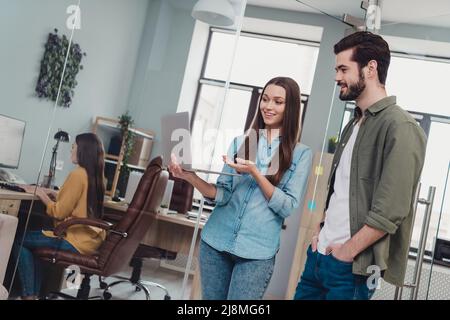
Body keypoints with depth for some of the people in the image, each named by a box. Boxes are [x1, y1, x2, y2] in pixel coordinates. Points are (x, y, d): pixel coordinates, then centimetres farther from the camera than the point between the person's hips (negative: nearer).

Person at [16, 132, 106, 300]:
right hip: (91, 238, 9)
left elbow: (59, 212, -14)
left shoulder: (78, 174, -16)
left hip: (77, 241, -9)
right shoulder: (96, 175, 10)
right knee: (32, 239, 22)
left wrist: (39, 193, -2)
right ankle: (34, 293, 20)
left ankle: (28, 295, 2)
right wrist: (54, 194, 13)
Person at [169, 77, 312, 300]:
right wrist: (191, 177, -17)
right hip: (216, 241, 3)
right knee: (210, 298, 13)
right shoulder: (240, 142, 6)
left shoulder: (301, 154, -1)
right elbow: (222, 195, 0)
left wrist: (254, 172, -19)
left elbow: (288, 207, -8)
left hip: (257, 251, -2)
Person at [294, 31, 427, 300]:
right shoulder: (354, 124, 14)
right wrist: (321, 230, 9)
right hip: (319, 254, 8)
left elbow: (390, 211, -19)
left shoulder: (400, 127, -14)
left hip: (351, 266, -8)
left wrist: (349, 250, -14)